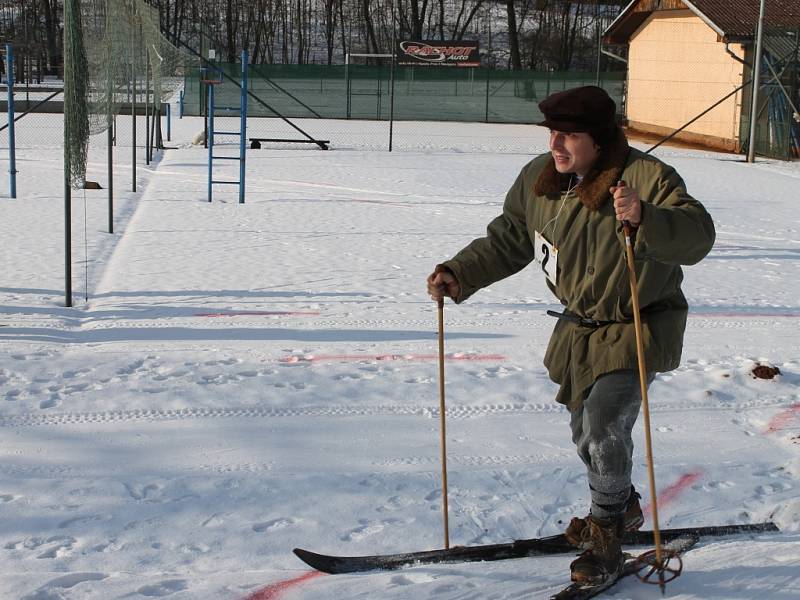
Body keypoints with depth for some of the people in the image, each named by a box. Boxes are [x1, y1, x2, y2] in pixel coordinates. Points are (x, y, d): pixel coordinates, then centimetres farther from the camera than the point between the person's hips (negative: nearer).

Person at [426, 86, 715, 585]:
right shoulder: (539, 179, -5)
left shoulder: (646, 177, -24)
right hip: (580, 327, 7)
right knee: (585, 429, 17)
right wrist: (460, 274, -2)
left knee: (604, 424, -19)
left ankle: (605, 538, 2)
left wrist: (646, 219, -54)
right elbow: (509, 240, 9)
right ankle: (622, 509, 44)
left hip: (642, 326, -7)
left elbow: (698, 234, -36)